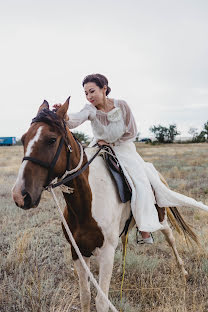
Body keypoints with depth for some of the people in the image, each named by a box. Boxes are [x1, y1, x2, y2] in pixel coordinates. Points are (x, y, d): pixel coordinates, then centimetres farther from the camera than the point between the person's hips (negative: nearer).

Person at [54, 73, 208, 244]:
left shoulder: (121, 105, -16)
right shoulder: (91, 109, -16)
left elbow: (132, 132, -10)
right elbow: (77, 119, -39)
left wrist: (110, 142, -15)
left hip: (123, 150, -1)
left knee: (142, 182, -12)